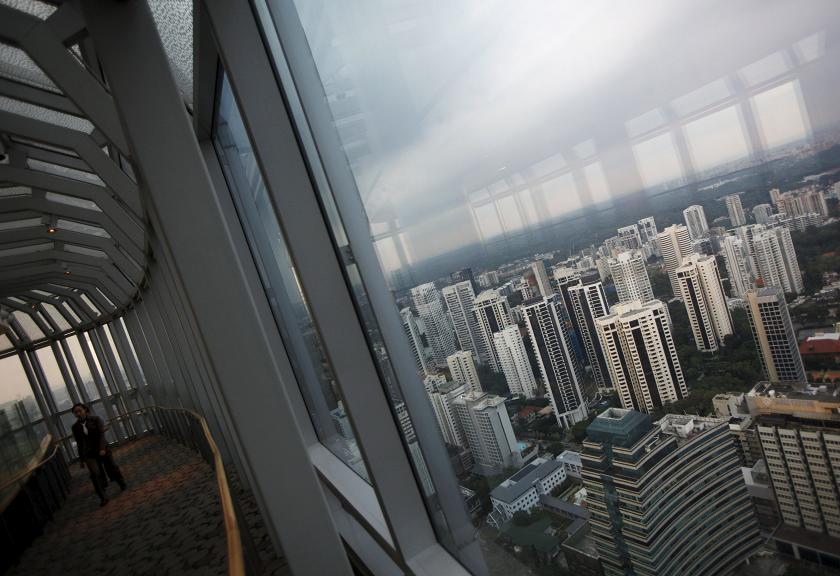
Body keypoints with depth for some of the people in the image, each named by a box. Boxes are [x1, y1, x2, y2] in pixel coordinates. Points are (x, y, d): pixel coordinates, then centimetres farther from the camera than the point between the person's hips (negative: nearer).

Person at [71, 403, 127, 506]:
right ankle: (103, 497, -8)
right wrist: (82, 460, 7)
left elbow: (101, 434, -12)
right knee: (95, 474, -13)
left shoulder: (95, 419, -5)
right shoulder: (75, 427, 3)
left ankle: (122, 484, 34)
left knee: (112, 468, 9)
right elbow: (79, 443, 7)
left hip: (102, 449, -1)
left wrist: (102, 448, -24)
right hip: (89, 453, 1)